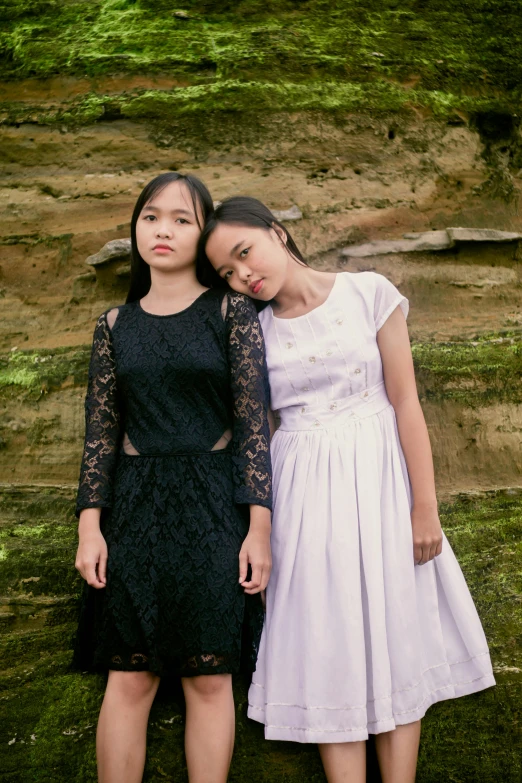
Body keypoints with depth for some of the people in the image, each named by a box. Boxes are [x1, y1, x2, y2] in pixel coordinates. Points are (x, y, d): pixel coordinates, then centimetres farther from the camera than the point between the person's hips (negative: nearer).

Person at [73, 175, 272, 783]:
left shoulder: (231, 312, 1)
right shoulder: (115, 326, 10)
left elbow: (253, 422, -3)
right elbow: (100, 431, 9)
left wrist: (259, 528, -9)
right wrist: (89, 526, 0)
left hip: (213, 507, -2)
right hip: (136, 508, 2)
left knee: (209, 676, 3)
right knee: (129, 676, 3)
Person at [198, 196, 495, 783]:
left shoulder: (368, 293, -4)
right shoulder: (251, 327, 3)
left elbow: (406, 403, -6)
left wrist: (425, 507, -9)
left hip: (378, 476, -1)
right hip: (303, 490, 1)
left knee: (394, 631, 6)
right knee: (330, 645, 5)